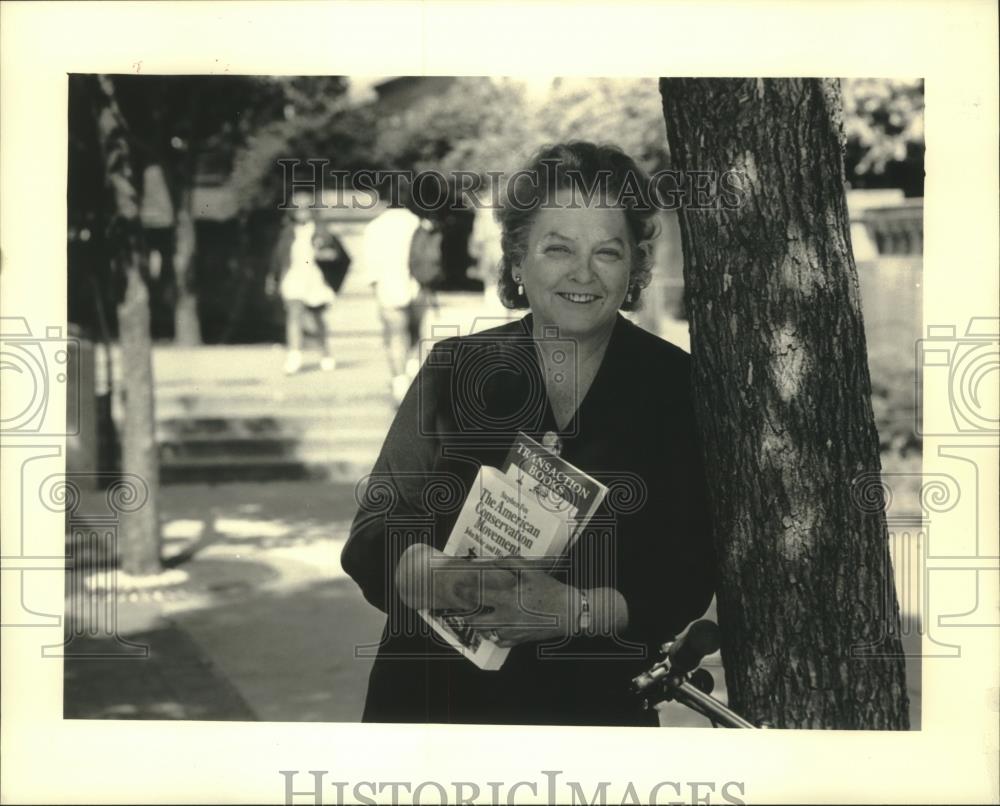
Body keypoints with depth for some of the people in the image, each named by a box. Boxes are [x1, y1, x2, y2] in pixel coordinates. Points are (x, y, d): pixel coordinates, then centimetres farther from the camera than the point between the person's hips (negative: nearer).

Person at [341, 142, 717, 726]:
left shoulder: (675, 387, -2)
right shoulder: (455, 371, 0)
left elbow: (688, 577, -7)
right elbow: (371, 543, -6)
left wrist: (576, 610, -23)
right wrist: (445, 579, -27)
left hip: (597, 706, 0)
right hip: (432, 696, 1)